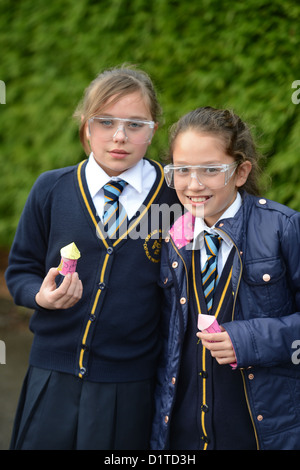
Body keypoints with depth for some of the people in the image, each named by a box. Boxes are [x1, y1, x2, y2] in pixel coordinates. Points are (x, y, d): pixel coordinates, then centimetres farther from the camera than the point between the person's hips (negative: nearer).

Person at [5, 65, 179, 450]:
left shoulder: (175, 195, -4)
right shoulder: (50, 190, 2)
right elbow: (20, 270, 10)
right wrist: (41, 295, -11)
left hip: (131, 384, -1)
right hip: (53, 375, 2)